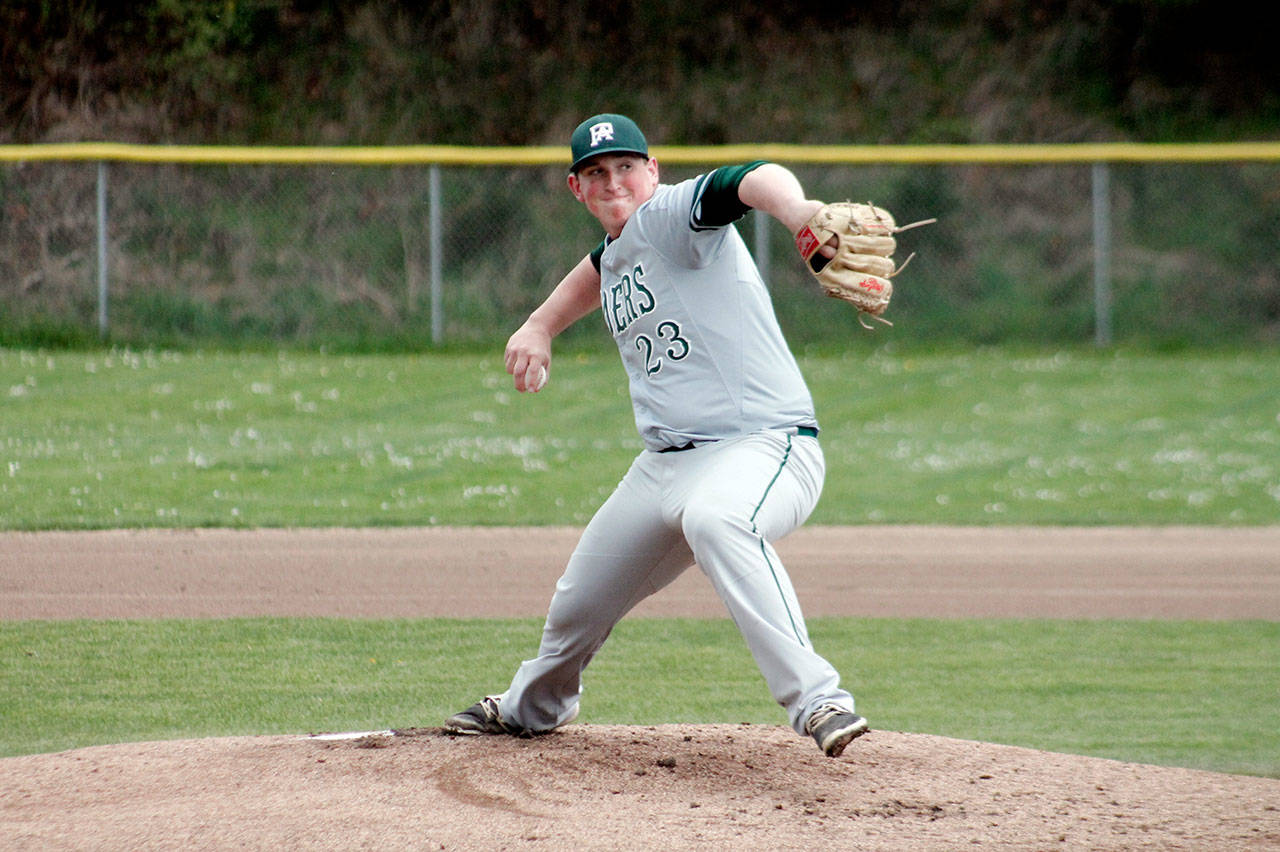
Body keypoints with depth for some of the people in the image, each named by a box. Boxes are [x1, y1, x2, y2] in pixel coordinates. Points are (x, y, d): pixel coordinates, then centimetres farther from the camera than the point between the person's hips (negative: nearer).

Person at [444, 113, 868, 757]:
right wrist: (541, 325, 28)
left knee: (713, 516, -43)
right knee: (578, 607, 21)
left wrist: (797, 210, -57)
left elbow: (750, 181, -35)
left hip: (764, 445, -9)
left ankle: (816, 701, -50)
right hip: (664, 464, 9)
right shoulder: (615, 253, 14)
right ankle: (532, 707, 55)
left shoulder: (672, 215, -12)